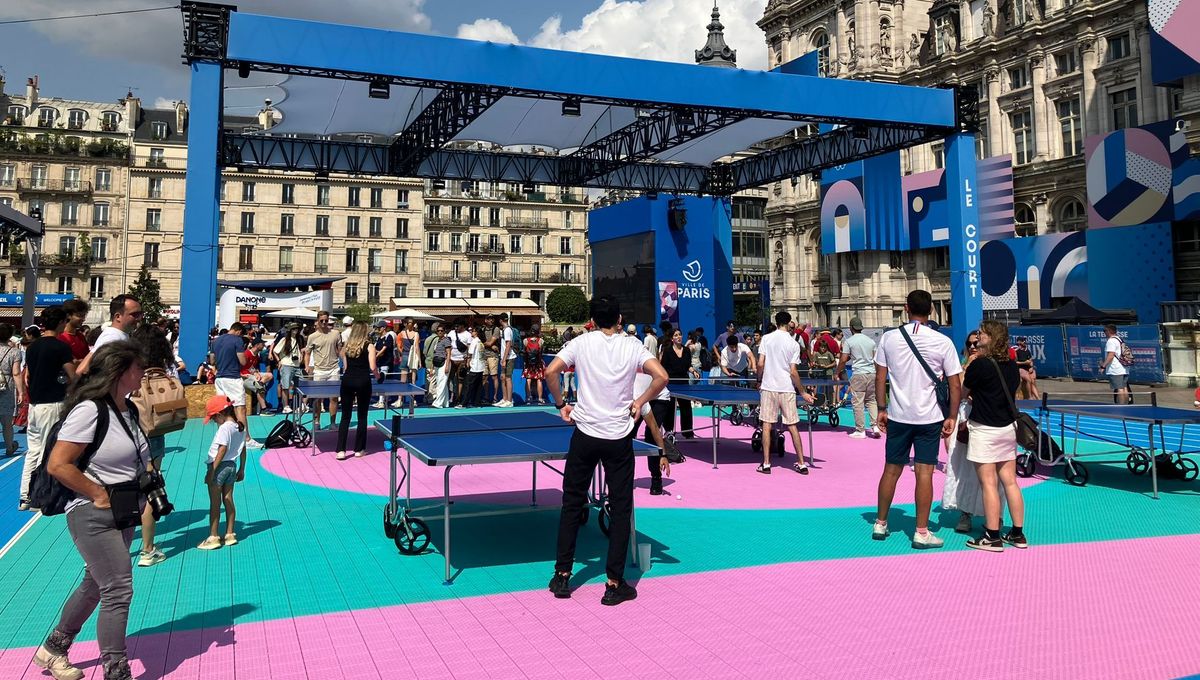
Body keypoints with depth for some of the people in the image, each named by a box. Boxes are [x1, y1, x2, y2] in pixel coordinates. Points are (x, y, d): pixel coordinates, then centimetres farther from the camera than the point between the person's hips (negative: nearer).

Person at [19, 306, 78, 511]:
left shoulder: (32, 346, 8)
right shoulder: (61, 347, -13)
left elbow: (27, 376, 15)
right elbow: (73, 377, -14)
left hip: (34, 404, 7)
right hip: (53, 404, -7)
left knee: (32, 451, 13)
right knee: (48, 452, 1)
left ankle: (25, 497, 16)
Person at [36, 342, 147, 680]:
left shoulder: (128, 410, 7)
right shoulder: (90, 410, -20)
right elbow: (57, 465, -23)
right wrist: (100, 496, -19)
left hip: (122, 514, 9)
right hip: (93, 516, -9)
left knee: (96, 584, 21)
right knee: (118, 591, -7)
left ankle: (53, 649, 41)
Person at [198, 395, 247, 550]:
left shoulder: (225, 428, -18)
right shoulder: (240, 427, 7)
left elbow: (222, 450, -23)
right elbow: (243, 449, 12)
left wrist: (212, 471, -20)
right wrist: (241, 469, 20)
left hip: (220, 466, -8)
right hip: (232, 466, 8)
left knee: (215, 503, 0)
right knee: (228, 500, 13)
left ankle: (213, 537, 5)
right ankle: (230, 535, 17)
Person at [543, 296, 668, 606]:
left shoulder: (582, 342, -1)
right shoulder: (632, 345, -2)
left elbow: (551, 371, -9)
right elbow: (661, 376, -12)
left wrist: (560, 405, 4)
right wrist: (640, 402, 2)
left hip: (585, 434, 1)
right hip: (619, 438, -1)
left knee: (572, 503, 14)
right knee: (620, 509, 8)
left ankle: (562, 575, 18)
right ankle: (614, 584, 9)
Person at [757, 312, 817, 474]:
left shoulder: (766, 338, -1)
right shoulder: (794, 344, -2)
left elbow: (760, 364, -5)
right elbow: (793, 372, -4)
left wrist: (759, 381, 12)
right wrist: (803, 392, 5)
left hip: (768, 387, 0)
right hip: (787, 389, 0)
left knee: (766, 426, 4)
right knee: (792, 427, 7)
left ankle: (766, 464, 4)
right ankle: (801, 464, 10)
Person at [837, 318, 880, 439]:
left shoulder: (849, 341, -3)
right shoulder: (871, 341, 10)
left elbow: (843, 360, -6)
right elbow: (876, 360, 15)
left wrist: (838, 373, 7)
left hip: (858, 374, -5)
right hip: (872, 373, 5)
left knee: (857, 403, 0)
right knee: (871, 400, 14)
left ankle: (860, 430, 2)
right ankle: (875, 426, 3)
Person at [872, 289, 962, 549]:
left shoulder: (889, 338, -4)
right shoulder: (943, 342, -7)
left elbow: (880, 377, 0)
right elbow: (955, 385, -4)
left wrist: (882, 409, 9)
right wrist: (952, 416, 5)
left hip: (898, 416, 2)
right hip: (930, 417, -2)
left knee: (891, 470, 12)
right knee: (924, 473, 2)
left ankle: (880, 524, 23)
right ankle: (921, 532, 7)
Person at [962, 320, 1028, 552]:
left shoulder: (979, 364, -15)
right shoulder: (1012, 365, 6)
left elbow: (963, 392, -4)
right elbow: (1011, 394, 16)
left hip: (985, 430, -7)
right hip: (1008, 428, 7)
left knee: (988, 483, -2)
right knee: (1010, 482, 12)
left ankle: (993, 537, 2)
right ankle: (1018, 534, 18)